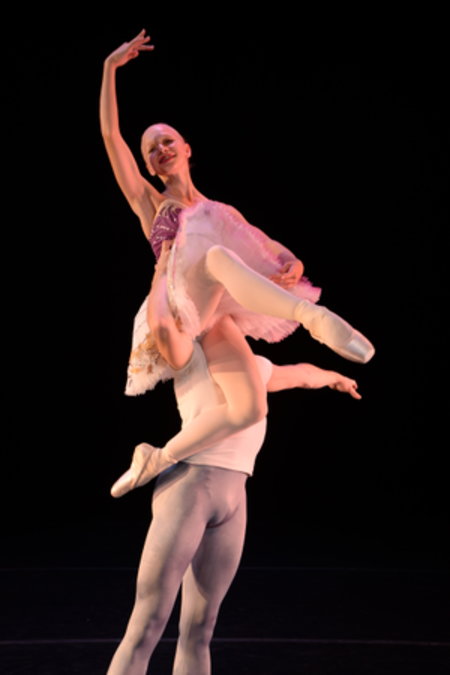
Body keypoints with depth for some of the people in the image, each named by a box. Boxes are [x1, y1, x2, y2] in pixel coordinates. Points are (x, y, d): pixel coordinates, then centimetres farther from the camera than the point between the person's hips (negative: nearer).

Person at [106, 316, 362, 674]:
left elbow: (298, 374, 46)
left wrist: (332, 376, 65)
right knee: (146, 629, -9)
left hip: (232, 501, 7)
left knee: (198, 633, 6)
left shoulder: (254, 367, 26)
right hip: (186, 486, -6)